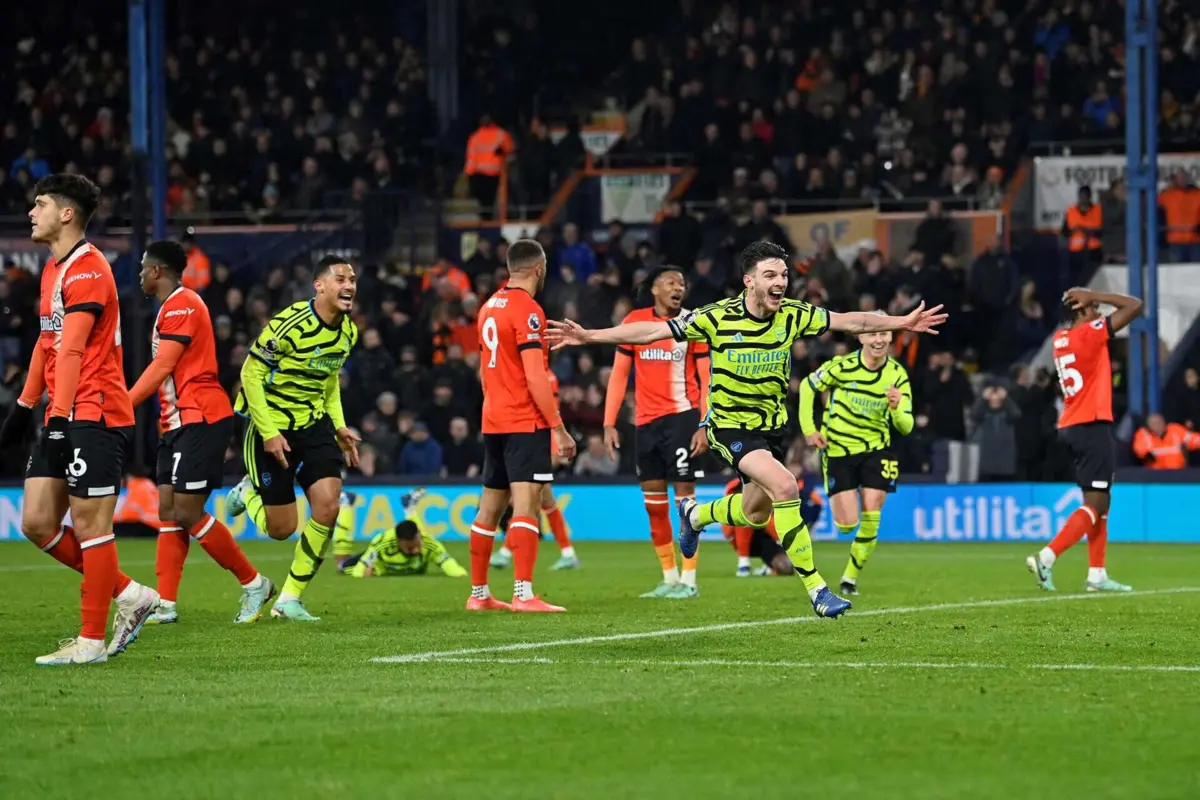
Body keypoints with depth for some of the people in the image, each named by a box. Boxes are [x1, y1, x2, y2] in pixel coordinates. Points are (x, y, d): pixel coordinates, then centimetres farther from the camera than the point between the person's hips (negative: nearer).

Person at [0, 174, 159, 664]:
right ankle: (129, 595, 15)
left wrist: (61, 418, -27)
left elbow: (71, 349, -21)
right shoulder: (53, 270, 18)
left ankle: (91, 641, 0)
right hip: (62, 418, 10)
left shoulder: (87, 269, -13)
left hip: (96, 416, -10)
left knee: (89, 526, -5)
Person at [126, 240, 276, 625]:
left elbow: (162, 367, -18)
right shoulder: (173, 307, 20)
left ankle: (253, 583, 0)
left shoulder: (181, 305, -12)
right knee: (168, 511, 3)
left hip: (200, 418, -10)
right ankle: (165, 605, 0)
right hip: (179, 421, 10)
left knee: (188, 513, -10)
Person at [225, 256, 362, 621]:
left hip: (314, 424, 6)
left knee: (327, 506, -14)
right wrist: (268, 434, -20)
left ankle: (289, 599, 0)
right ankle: (249, 492, 36)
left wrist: (339, 426, 9)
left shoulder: (348, 331, 1)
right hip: (272, 427, -6)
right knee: (281, 528, -1)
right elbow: (251, 374, -17)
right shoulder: (289, 324, -22)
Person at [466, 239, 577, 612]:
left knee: (489, 507, 13)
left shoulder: (489, 307, 14)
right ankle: (524, 594, -22)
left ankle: (478, 594, 18)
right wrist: (559, 428, -16)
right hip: (525, 423, -9)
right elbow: (535, 377, -18)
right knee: (526, 504, -13)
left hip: (493, 422, 9)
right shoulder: (527, 310, -13)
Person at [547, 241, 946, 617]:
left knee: (756, 513, 17)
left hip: (772, 425, 6)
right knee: (785, 486, -27)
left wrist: (902, 322, 4)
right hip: (730, 425, -6)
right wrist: (588, 336, -22)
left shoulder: (793, 315, -8)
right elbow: (651, 330, -16)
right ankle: (815, 588, -23)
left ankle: (695, 514, 51)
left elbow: (849, 322, 5)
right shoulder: (718, 318, -18)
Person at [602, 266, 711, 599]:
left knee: (684, 492, -6)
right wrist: (609, 424, 3)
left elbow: (707, 378, -2)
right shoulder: (634, 321, 6)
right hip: (645, 421, 4)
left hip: (682, 417, -4)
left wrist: (705, 427, -11)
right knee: (653, 501, 6)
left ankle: (689, 580, -1)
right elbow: (619, 374, 9)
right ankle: (669, 578, 15)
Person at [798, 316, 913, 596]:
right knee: (847, 525, -6)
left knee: (870, 518, -10)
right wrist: (808, 429, -4)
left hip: (876, 450, 2)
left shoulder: (897, 375, -7)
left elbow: (906, 427, -8)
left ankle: (851, 577, 8)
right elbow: (807, 386, 2)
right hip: (838, 450, -2)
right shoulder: (843, 366, -14)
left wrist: (896, 408, -30)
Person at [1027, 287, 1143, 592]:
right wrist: (1094, 296, -4)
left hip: (1071, 427, 9)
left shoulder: (1060, 338, 12)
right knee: (1095, 504, -10)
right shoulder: (1091, 333, -11)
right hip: (1092, 426, -9)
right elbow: (1135, 306, -10)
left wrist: (1090, 299, 21)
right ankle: (1046, 558, -22)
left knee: (1100, 501, 15)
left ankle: (1097, 575, 13)